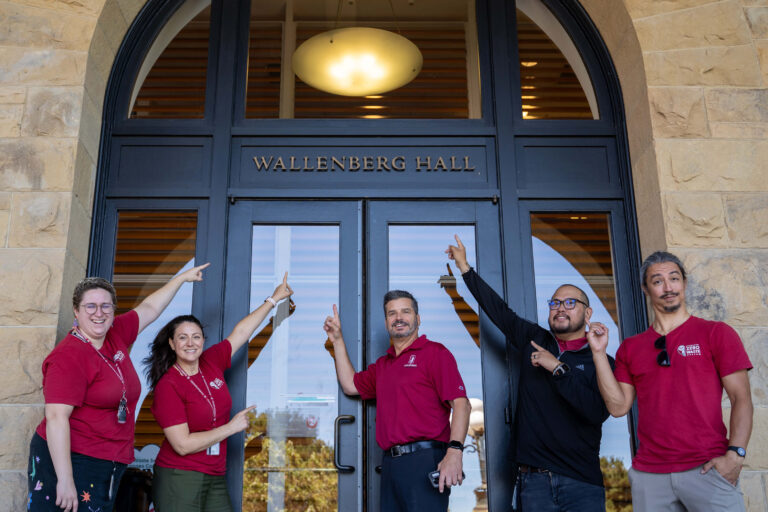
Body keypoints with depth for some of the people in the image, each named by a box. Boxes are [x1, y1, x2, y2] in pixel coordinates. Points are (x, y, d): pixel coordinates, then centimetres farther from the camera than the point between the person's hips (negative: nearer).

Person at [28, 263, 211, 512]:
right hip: (68, 462, -8)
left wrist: (182, 277, 30)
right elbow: (56, 418, -22)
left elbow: (149, 308, 22)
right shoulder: (68, 356, -16)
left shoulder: (115, 336, 7)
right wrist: (65, 480, -25)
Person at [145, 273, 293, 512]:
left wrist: (274, 299, 22)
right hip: (180, 479, -5)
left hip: (215, 479, 5)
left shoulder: (211, 362, 3)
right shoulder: (168, 386, -12)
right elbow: (182, 444, -17)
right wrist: (231, 427, -11)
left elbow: (241, 332, 15)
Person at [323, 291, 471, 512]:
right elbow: (350, 385, 30)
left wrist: (454, 451, -23)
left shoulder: (435, 353, -2)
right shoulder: (382, 364, 22)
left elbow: (461, 403, -10)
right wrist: (338, 340, 25)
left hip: (424, 461, -7)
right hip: (390, 465, 7)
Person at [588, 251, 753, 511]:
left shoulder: (716, 333, 4)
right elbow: (618, 406, 5)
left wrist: (735, 455, -14)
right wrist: (599, 353, -1)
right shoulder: (630, 348, 12)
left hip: (706, 468, -2)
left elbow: (741, 399, -1)